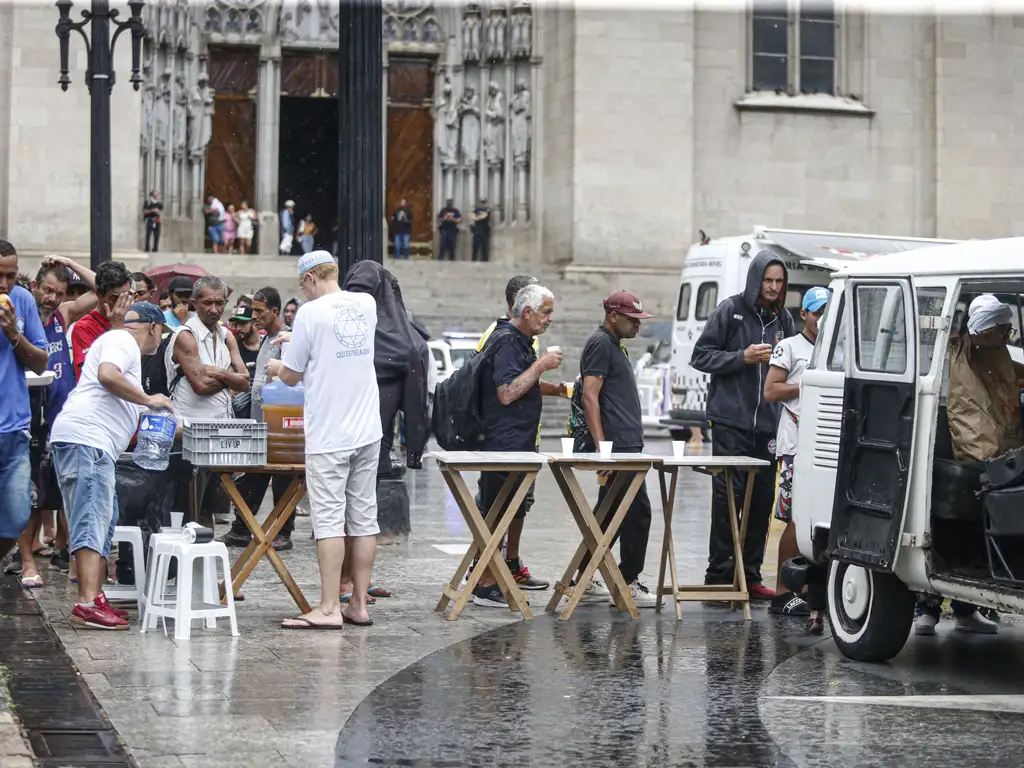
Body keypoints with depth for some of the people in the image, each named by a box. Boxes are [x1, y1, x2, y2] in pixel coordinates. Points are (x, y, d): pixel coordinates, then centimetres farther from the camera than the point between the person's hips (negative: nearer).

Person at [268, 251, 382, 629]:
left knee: (329, 519, -5)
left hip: (328, 435, -6)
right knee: (364, 516, 8)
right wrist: (295, 342, 33)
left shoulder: (311, 313, -10)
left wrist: (277, 366, 19)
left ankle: (329, 608, -7)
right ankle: (359, 605, 11)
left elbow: (292, 377, -3)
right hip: (367, 431, 6)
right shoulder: (367, 304, 7)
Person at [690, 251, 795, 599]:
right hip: (731, 421, -5)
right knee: (727, 498, -5)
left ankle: (750, 575, 12)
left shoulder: (783, 318, 13)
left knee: (762, 501, 4)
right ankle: (719, 574, 0)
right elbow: (701, 356, -2)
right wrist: (743, 357, -13)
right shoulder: (730, 310, -1)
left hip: (768, 423, 5)